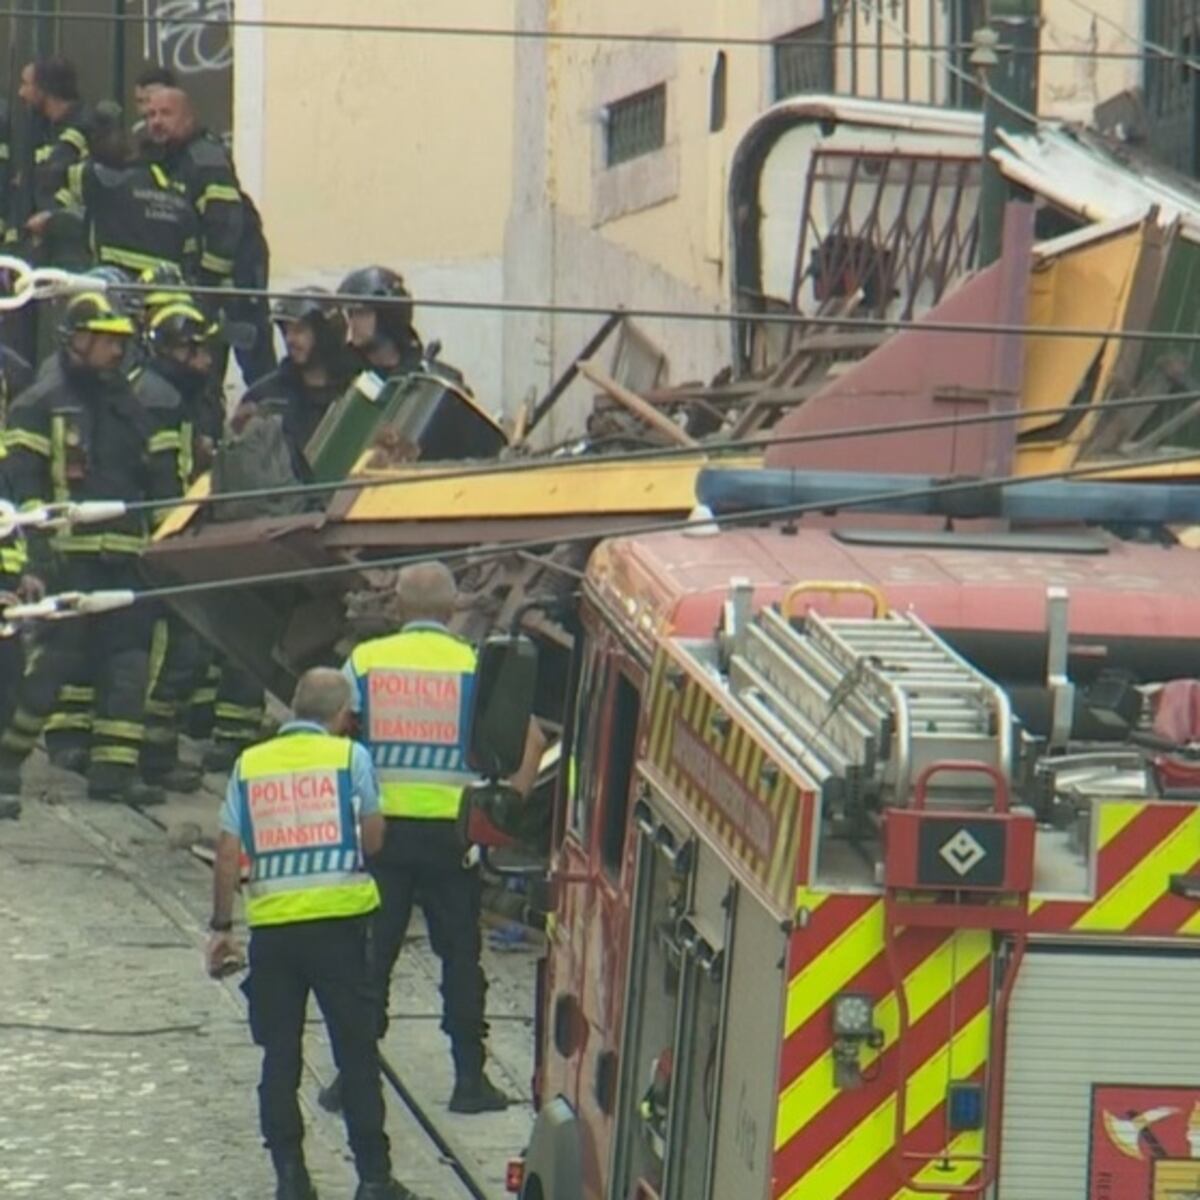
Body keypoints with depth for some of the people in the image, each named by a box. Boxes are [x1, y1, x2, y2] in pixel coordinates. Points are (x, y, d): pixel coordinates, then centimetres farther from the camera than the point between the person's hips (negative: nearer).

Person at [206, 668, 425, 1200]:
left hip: (271, 925, 2)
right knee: (357, 1052, 4)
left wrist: (221, 926, 9)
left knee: (280, 1057, 8)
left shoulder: (250, 764, 7)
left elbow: (228, 852, 4)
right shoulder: (350, 757, 0)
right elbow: (373, 838, -3)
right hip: (338, 919, -2)